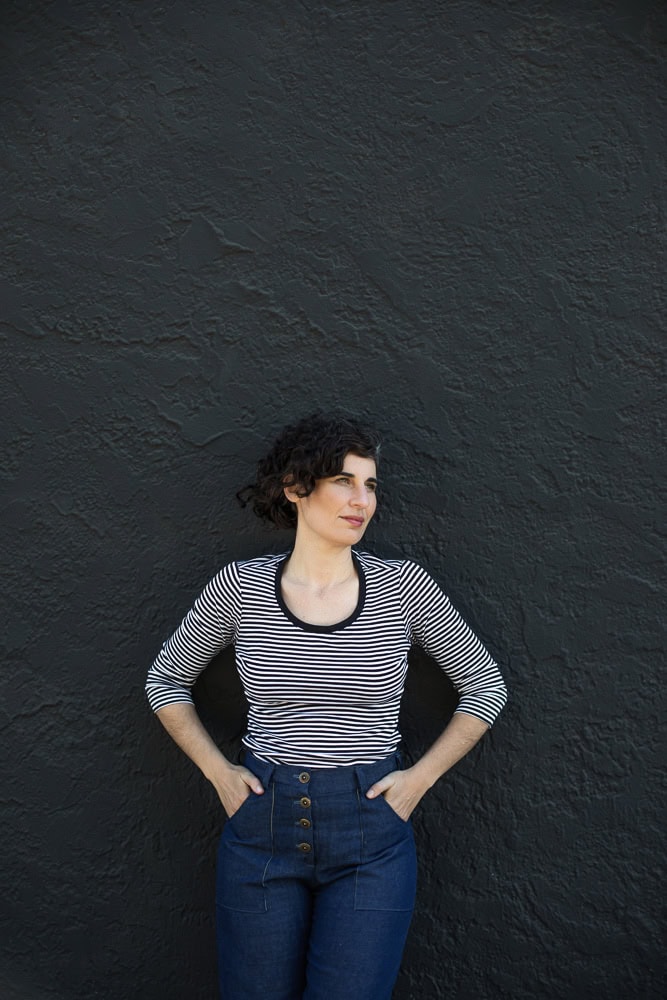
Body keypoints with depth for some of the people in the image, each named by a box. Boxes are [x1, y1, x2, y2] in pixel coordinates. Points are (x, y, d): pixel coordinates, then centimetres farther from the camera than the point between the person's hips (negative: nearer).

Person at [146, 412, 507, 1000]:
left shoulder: (402, 586, -5)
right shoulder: (241, 586, -4)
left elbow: (486, 685, 6)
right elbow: (166, 680, 11)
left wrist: (421, 777, -2)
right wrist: (217, 770, 1)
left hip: (370, 836, 0)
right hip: (262, 825, 1)